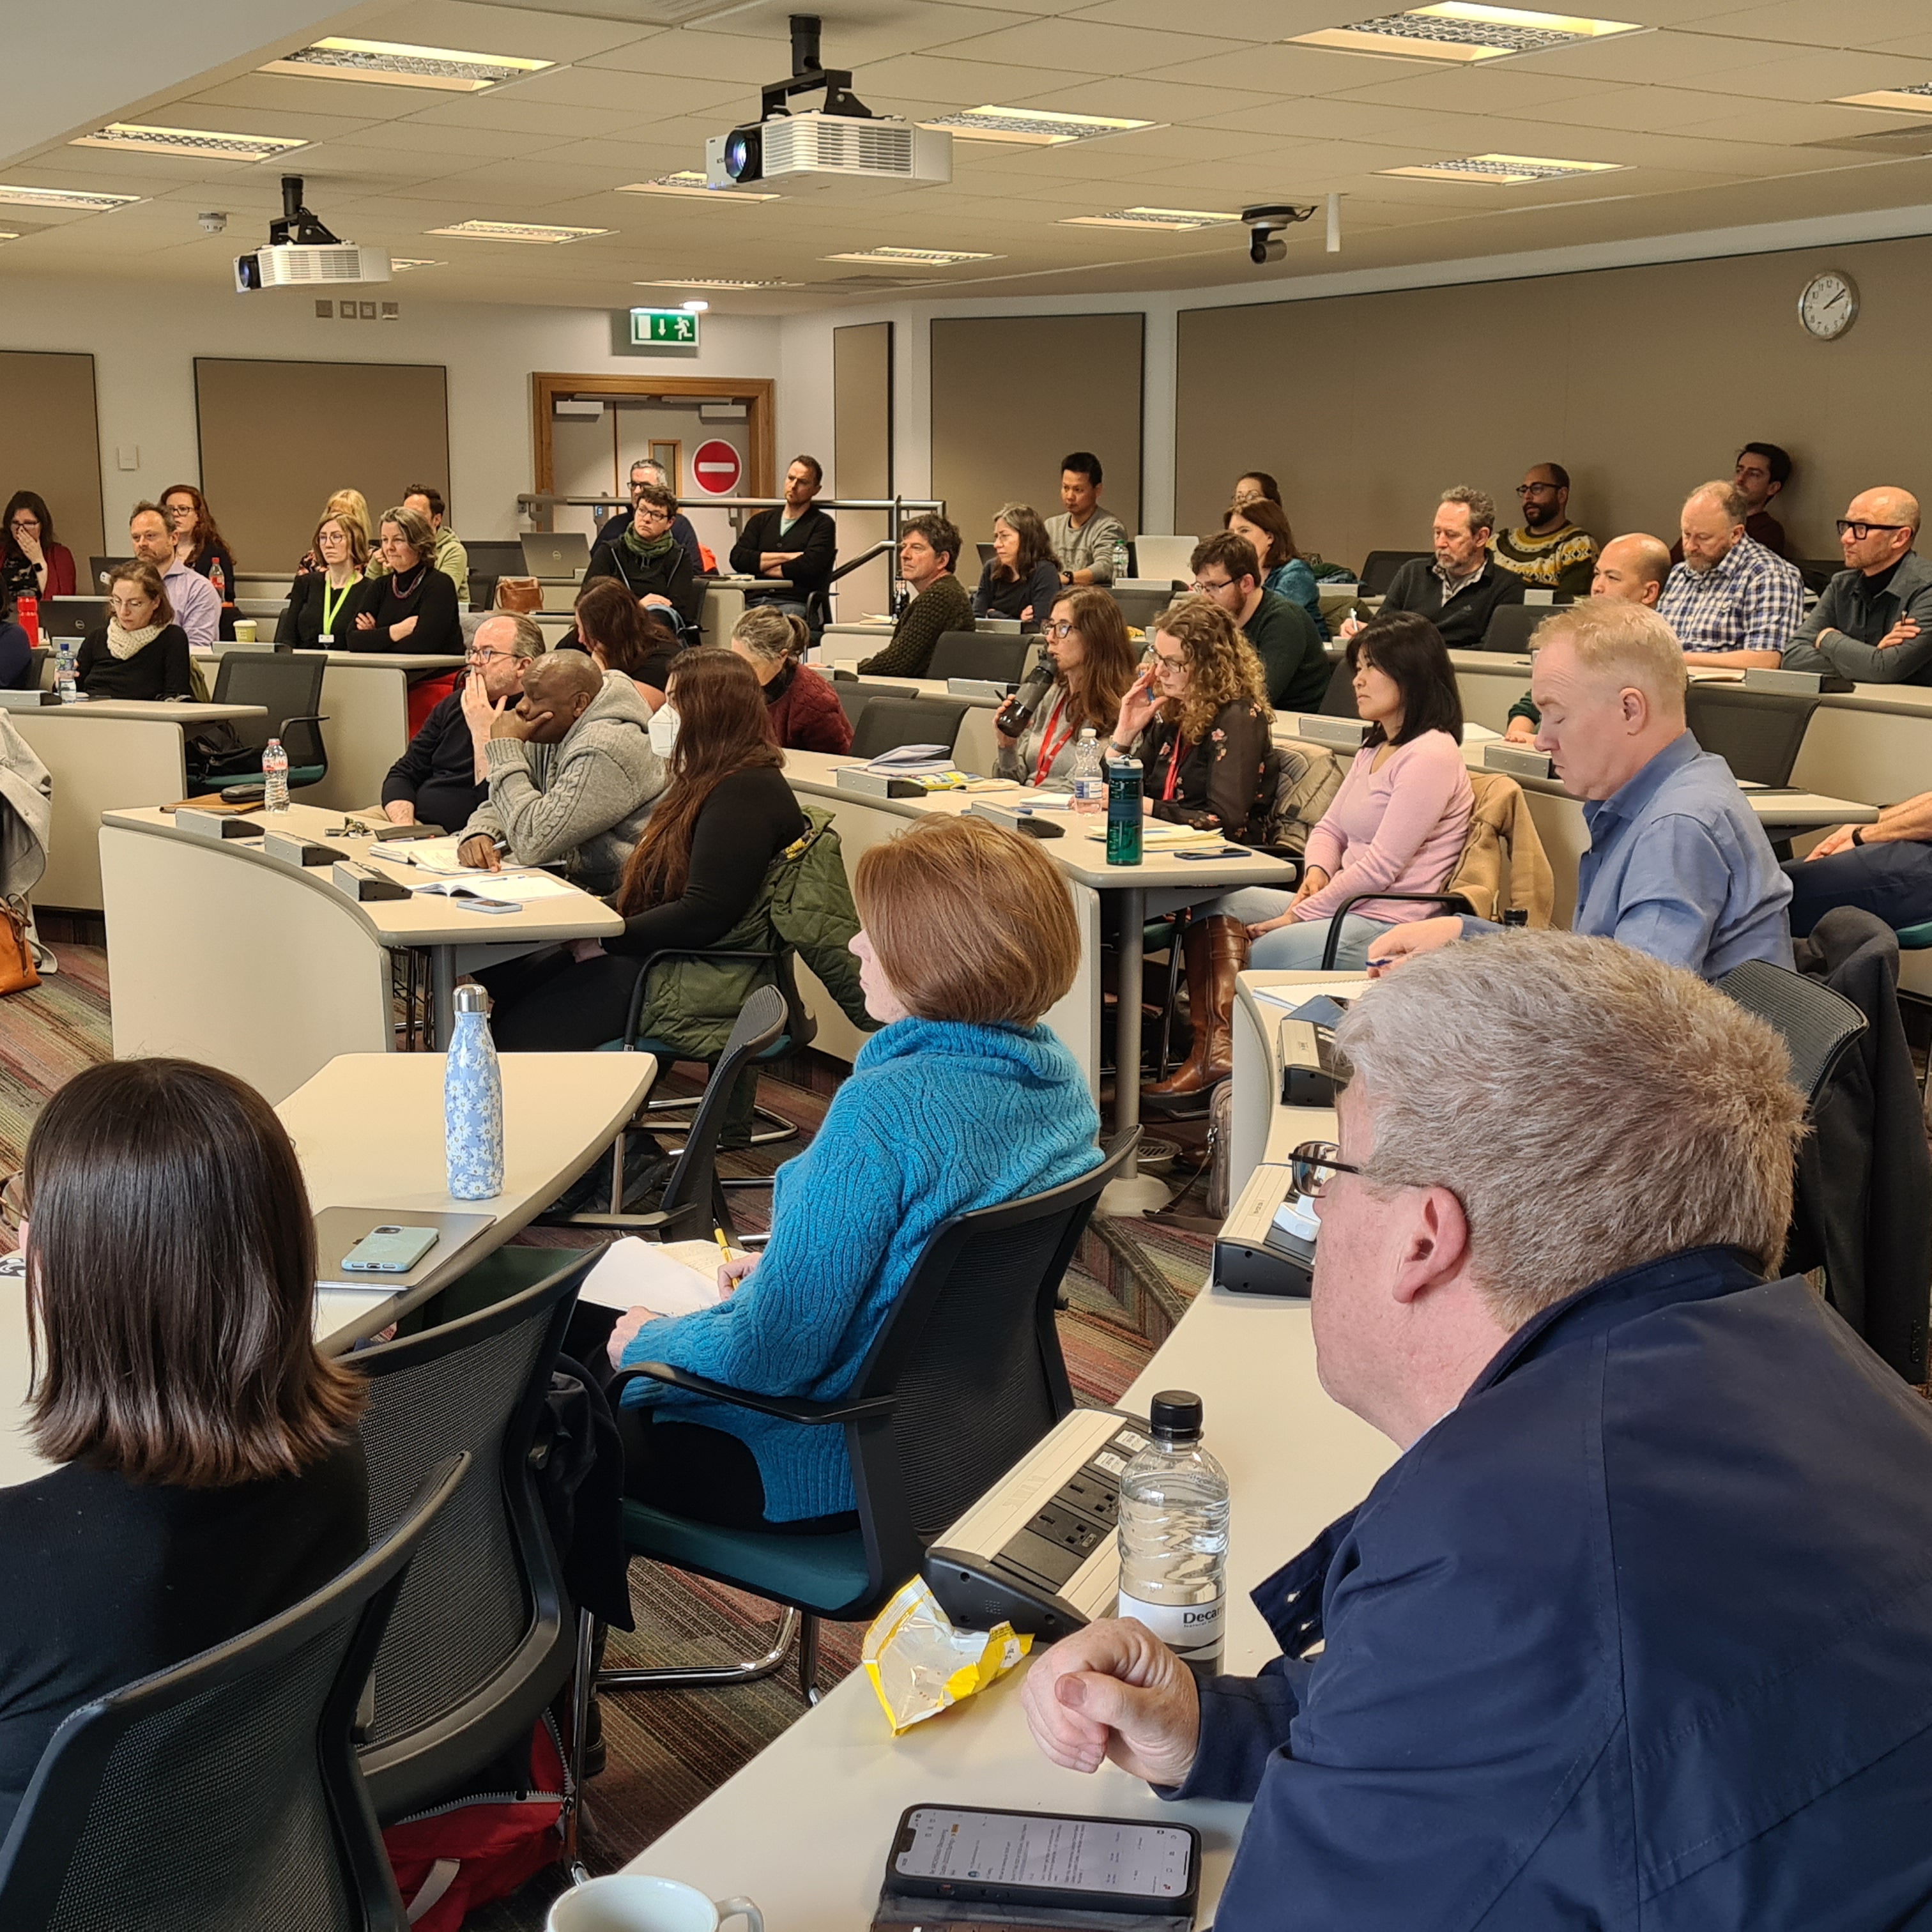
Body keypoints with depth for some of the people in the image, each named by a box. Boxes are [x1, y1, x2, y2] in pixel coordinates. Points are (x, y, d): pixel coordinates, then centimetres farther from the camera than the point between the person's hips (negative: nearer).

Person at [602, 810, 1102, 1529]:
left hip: (837, 1467, -8)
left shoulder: (884, 1108, -31)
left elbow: (772, 1351, -26)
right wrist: (783, 1268, 14)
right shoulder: (1056, 1072, -5)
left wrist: (647, 1343, -7)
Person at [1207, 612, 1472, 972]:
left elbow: (1380, 868, -18)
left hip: (1389, 926, -10)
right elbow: (1330, 828, 22)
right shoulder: (1375, 749, 18)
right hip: (1346, 906, 10)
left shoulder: (1430, 756, -14)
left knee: (1259, 955, -28)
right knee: (1219, 908, -1)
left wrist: (1299, 915, -14)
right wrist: (1318, 871, -2)